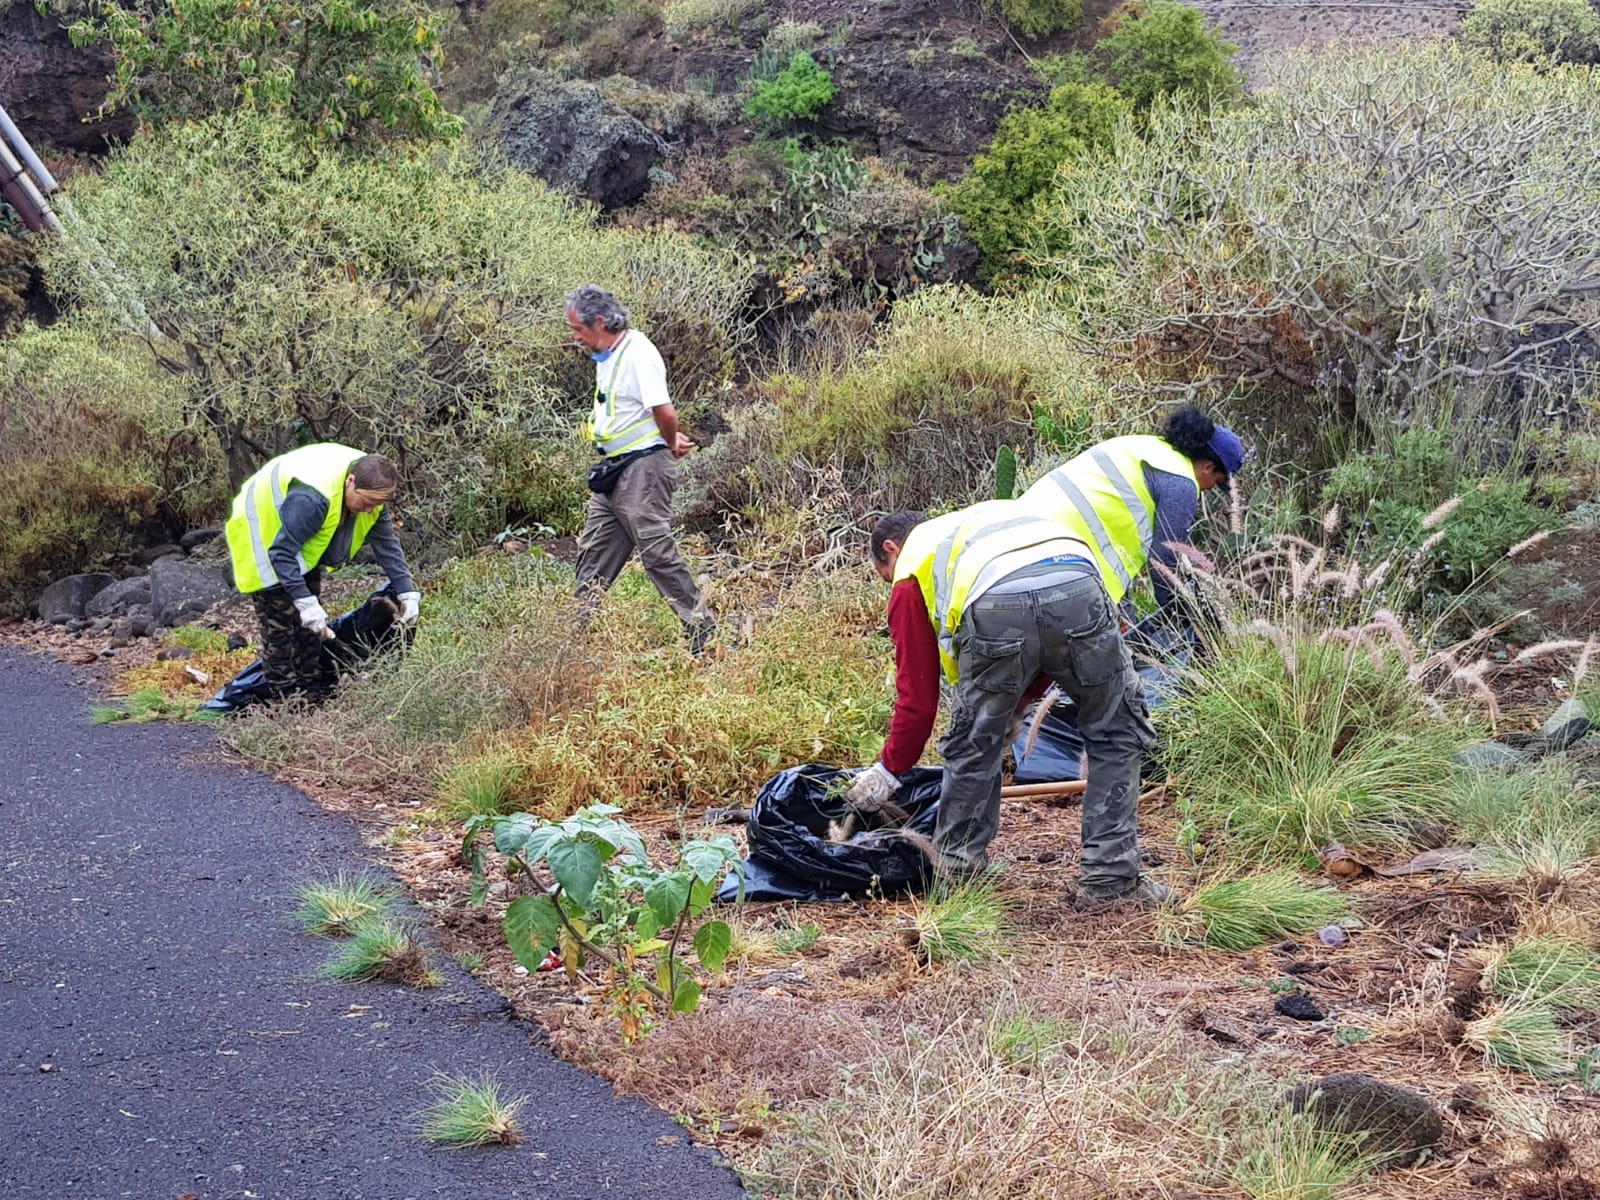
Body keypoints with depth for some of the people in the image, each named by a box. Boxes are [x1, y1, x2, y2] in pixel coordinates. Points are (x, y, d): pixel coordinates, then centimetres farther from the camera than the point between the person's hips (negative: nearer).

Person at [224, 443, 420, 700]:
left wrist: (407, 592, -10)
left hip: (302, 542, 9)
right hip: (263, 539, -9)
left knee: (310, 622, 11)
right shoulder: (311, 498, -43)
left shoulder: (371, 490, -16)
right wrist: (305, 601, -41)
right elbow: (282, 552, -38)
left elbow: (387, 545, -5)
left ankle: (314, 692, 20)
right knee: (280, 623, -12)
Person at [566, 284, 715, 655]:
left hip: (642, 467, -10)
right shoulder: (607, 357, 15)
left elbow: (664, 412, -24)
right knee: (593, 553, 12)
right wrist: (674, 440, 13)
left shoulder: (638, 354, -17)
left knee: (659, 553, -9)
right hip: (614, 471, 10)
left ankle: (705, 635, -4)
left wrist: (671, 446, -6)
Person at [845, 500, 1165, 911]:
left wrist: (889, 769, 39)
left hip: (994, 608, -3)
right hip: (1079, 585, 3)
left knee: (973, 747, 21)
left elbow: (918, 695, 27)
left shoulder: (912, 569, 30)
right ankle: (1109, 881, 20)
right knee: (1116, 737, 20)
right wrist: (1020, 702, 45)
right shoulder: (985, 519, 44)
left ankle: (956, 873, 33)